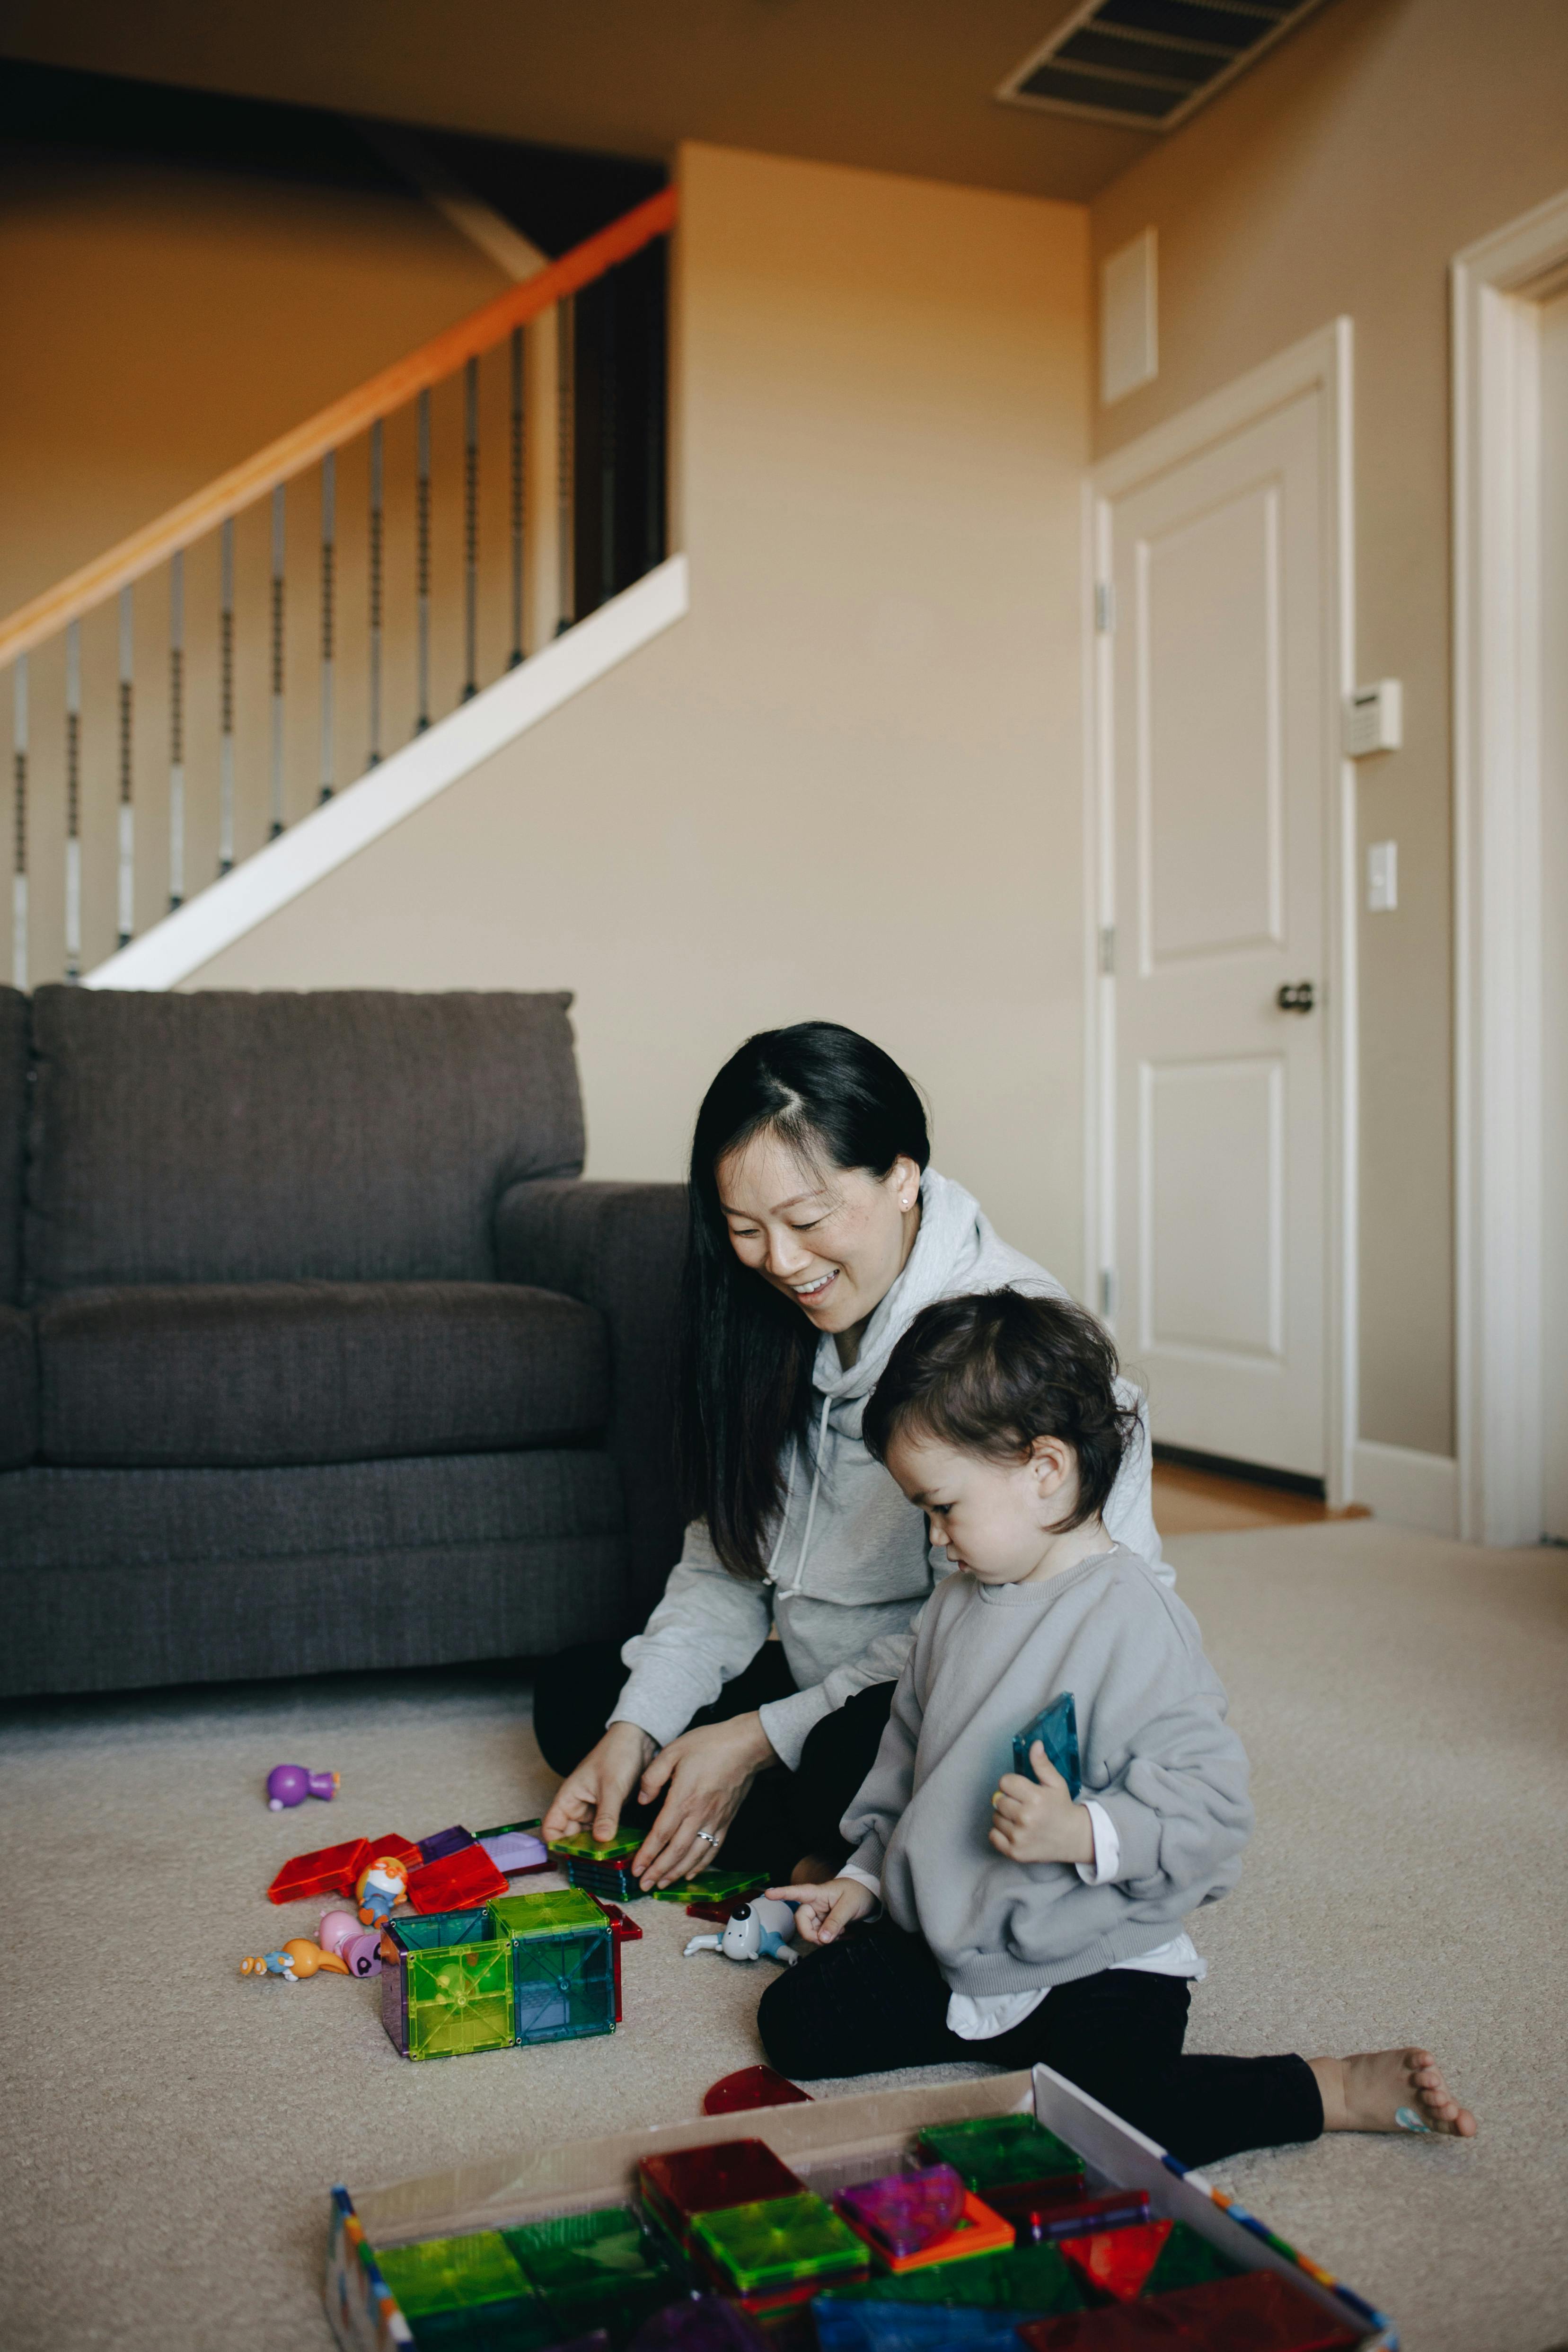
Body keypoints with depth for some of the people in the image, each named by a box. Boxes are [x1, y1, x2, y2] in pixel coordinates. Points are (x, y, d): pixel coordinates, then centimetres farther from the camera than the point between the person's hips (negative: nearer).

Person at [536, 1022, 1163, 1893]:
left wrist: (764, 1739, -19)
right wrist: (636, 1728, -9)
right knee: (577, 1690, 4)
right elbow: (724, 1565, 5)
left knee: (854, 1758, -38)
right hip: (830, 1685, 8)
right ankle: (818, 1857, -7)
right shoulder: (776, 1328, 2)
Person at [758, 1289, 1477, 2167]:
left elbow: (1212, 1805, -21)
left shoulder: (1134, 1620, -20)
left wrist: (1084, 1834, -33)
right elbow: (907, 1755, 19)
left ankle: (1340, 2090, -6)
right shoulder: (958, 1607, 6)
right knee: (796, 2021, -1)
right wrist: (866, 1876, 15)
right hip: (942, 1942, 7)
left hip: (1098, 1964, -7)